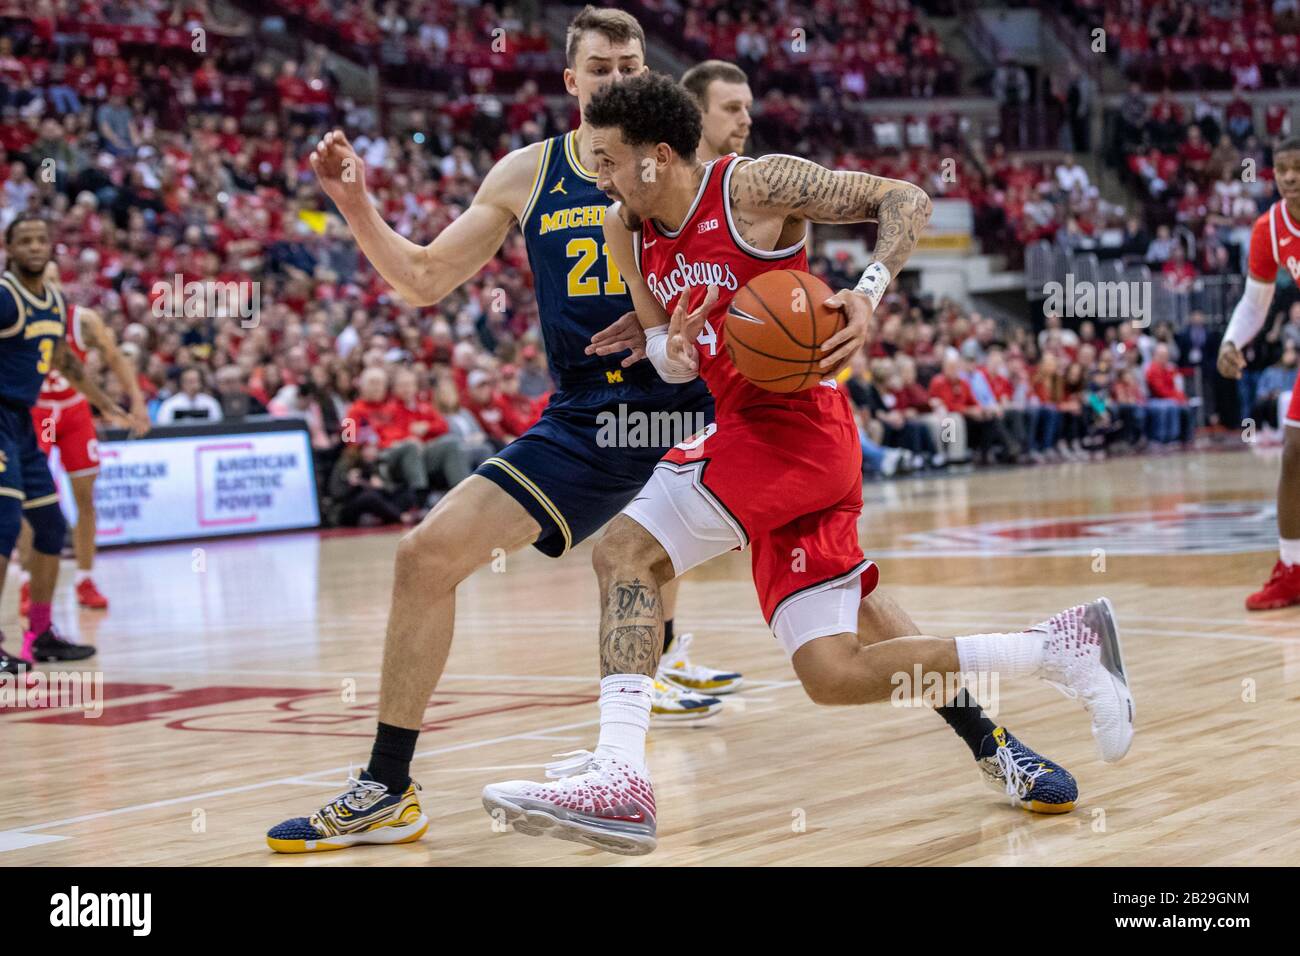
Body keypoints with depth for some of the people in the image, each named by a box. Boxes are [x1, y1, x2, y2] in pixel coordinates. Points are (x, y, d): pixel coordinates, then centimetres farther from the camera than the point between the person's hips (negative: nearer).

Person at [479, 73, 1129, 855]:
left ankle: (619, 776, -23)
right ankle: (1063, 647, 16)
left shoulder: (756, 185, -10)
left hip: (794, 429, -9)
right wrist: (671, 352, -5)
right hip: (749, 430, 9)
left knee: (625, 550, -18)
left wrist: (867, 297, -22)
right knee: (835, 677, 6)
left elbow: (907, 201, -6)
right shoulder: (628, 232, 11)